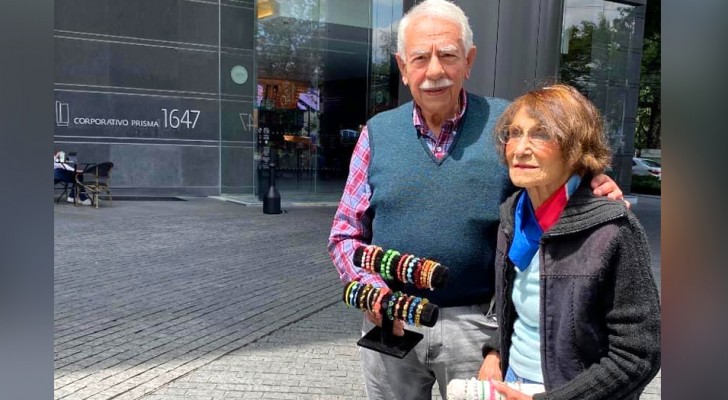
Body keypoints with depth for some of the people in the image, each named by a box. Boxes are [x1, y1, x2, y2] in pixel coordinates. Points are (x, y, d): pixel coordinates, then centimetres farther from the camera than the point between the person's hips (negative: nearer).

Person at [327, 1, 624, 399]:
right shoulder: (378, 132, 0)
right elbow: (345, 234, 4)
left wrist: (599, 190, -17)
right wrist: (369, 285, -13)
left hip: (475, 321, -1)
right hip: (390, 320, 2)